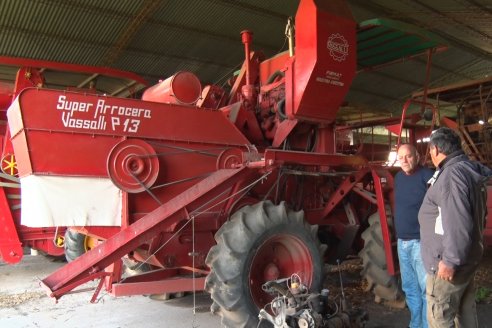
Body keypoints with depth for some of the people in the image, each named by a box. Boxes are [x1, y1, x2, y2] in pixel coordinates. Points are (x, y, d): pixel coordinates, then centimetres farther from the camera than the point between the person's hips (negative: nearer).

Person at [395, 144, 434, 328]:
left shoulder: (428, 176, -13)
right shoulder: (398, 177, 10)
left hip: (422, 242, -8)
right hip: (402, 242, 8)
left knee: (427, 290, -2)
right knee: (410, 288, 17)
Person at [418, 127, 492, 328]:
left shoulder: (452, 173, -22)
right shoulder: (469, 168, 10)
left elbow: (458, 222, -29)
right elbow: (474, 217, 19)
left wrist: (450, 260, -24)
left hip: (448, 262, -10)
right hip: (466, 258, 10)